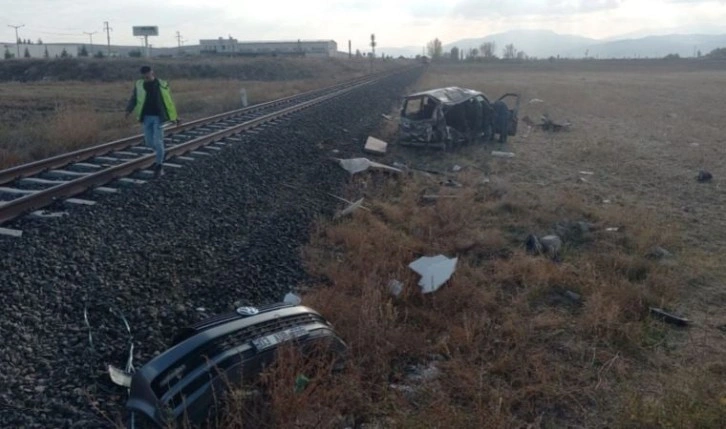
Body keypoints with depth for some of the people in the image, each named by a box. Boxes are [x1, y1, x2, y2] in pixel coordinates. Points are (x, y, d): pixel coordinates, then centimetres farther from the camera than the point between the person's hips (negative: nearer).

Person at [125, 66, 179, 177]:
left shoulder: (162, 84, -4)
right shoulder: (139, 84, 2)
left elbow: (169, 101, 2)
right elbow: (133, 99, 4)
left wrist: (174, 116, 4)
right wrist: (129, 110, -14)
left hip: (158, 117, -3)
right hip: (146, 117, 3)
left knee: (158, 141, -7)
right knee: (149, 142, 7)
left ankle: (159, 166, 5)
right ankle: (161, 155, 37)